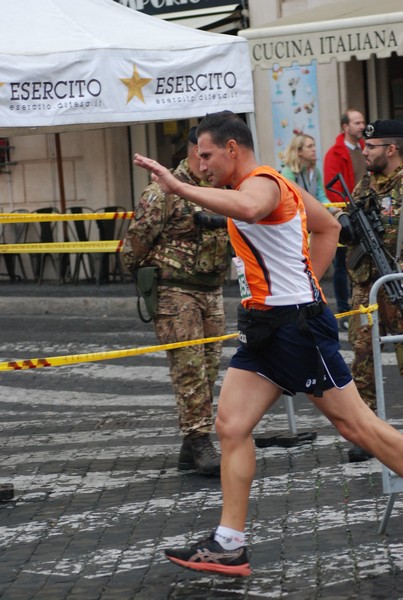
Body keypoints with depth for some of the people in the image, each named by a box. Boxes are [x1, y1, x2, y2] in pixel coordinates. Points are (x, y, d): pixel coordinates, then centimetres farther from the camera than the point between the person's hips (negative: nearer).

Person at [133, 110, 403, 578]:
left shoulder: (262, 183, -15)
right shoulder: (275, 185, 17)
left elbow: (248, 208, -42)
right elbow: (329, 227, 27)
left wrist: (178, 187, -40)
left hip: (298, 324, -10)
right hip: (265, 327, 10)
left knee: (355, 423, 0)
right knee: (230, 425, 1)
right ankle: (228, 545, 0)